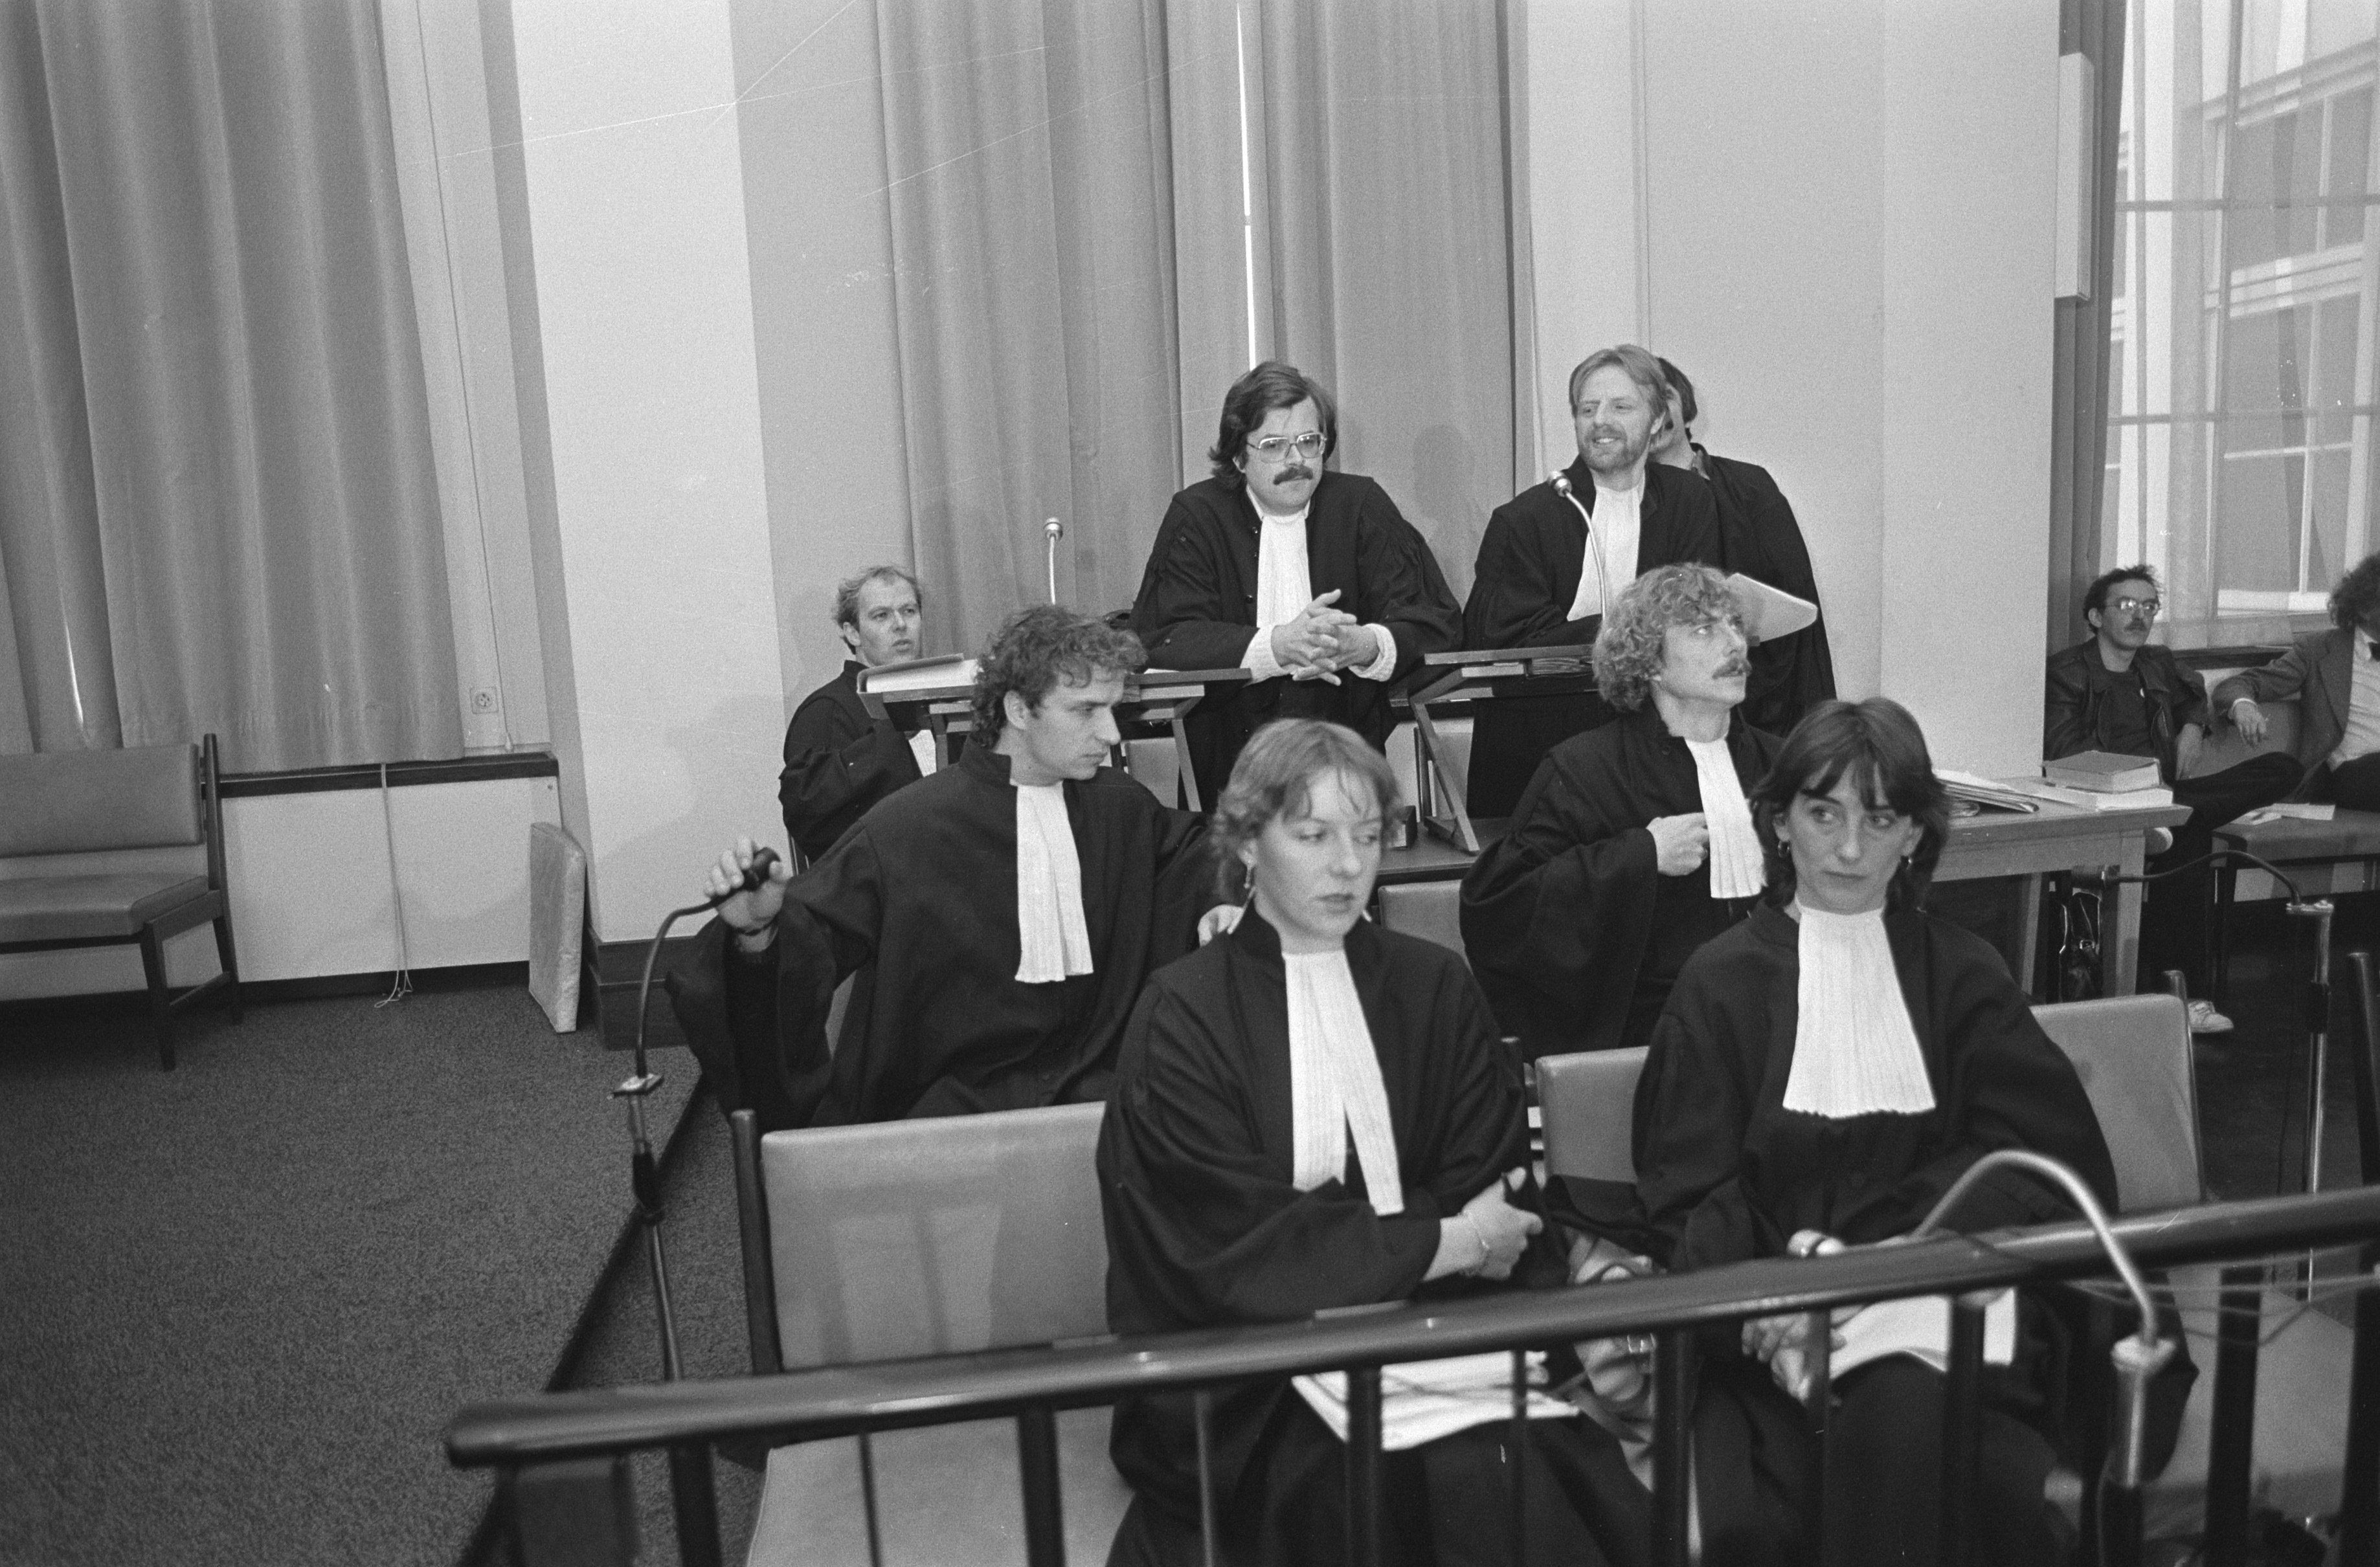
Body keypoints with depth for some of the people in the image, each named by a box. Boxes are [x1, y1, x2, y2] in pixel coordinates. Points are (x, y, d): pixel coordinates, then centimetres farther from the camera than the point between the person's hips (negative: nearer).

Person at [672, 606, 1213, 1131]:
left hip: (1092, 1085, 5)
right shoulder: (907, 829, -8)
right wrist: (762, 929, -28)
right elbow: (812, 935, -7)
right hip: (955, 1101, -4)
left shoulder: (1119, 805, 8)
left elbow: (1193, 856, 26)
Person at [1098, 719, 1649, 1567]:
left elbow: (1490, 1194, 1)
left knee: (1507, 1459, -26)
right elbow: (1239, 1244, -9)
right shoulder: (1185, 1013, -2)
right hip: (1249, 1373, -3)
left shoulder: (1435, 985, 10)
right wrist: (1436, 1243, -11)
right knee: (1464, 1474, -27)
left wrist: (1340, 1238, -18)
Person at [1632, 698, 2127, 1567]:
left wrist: (1858, 1258, -15)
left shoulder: (1960, 974, 13)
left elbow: (2061, 1163, 1)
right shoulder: (1722, 982, 7)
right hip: (1780, 1325, -1)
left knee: (1906, 1409, -33)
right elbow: (1689, 1202, 2)